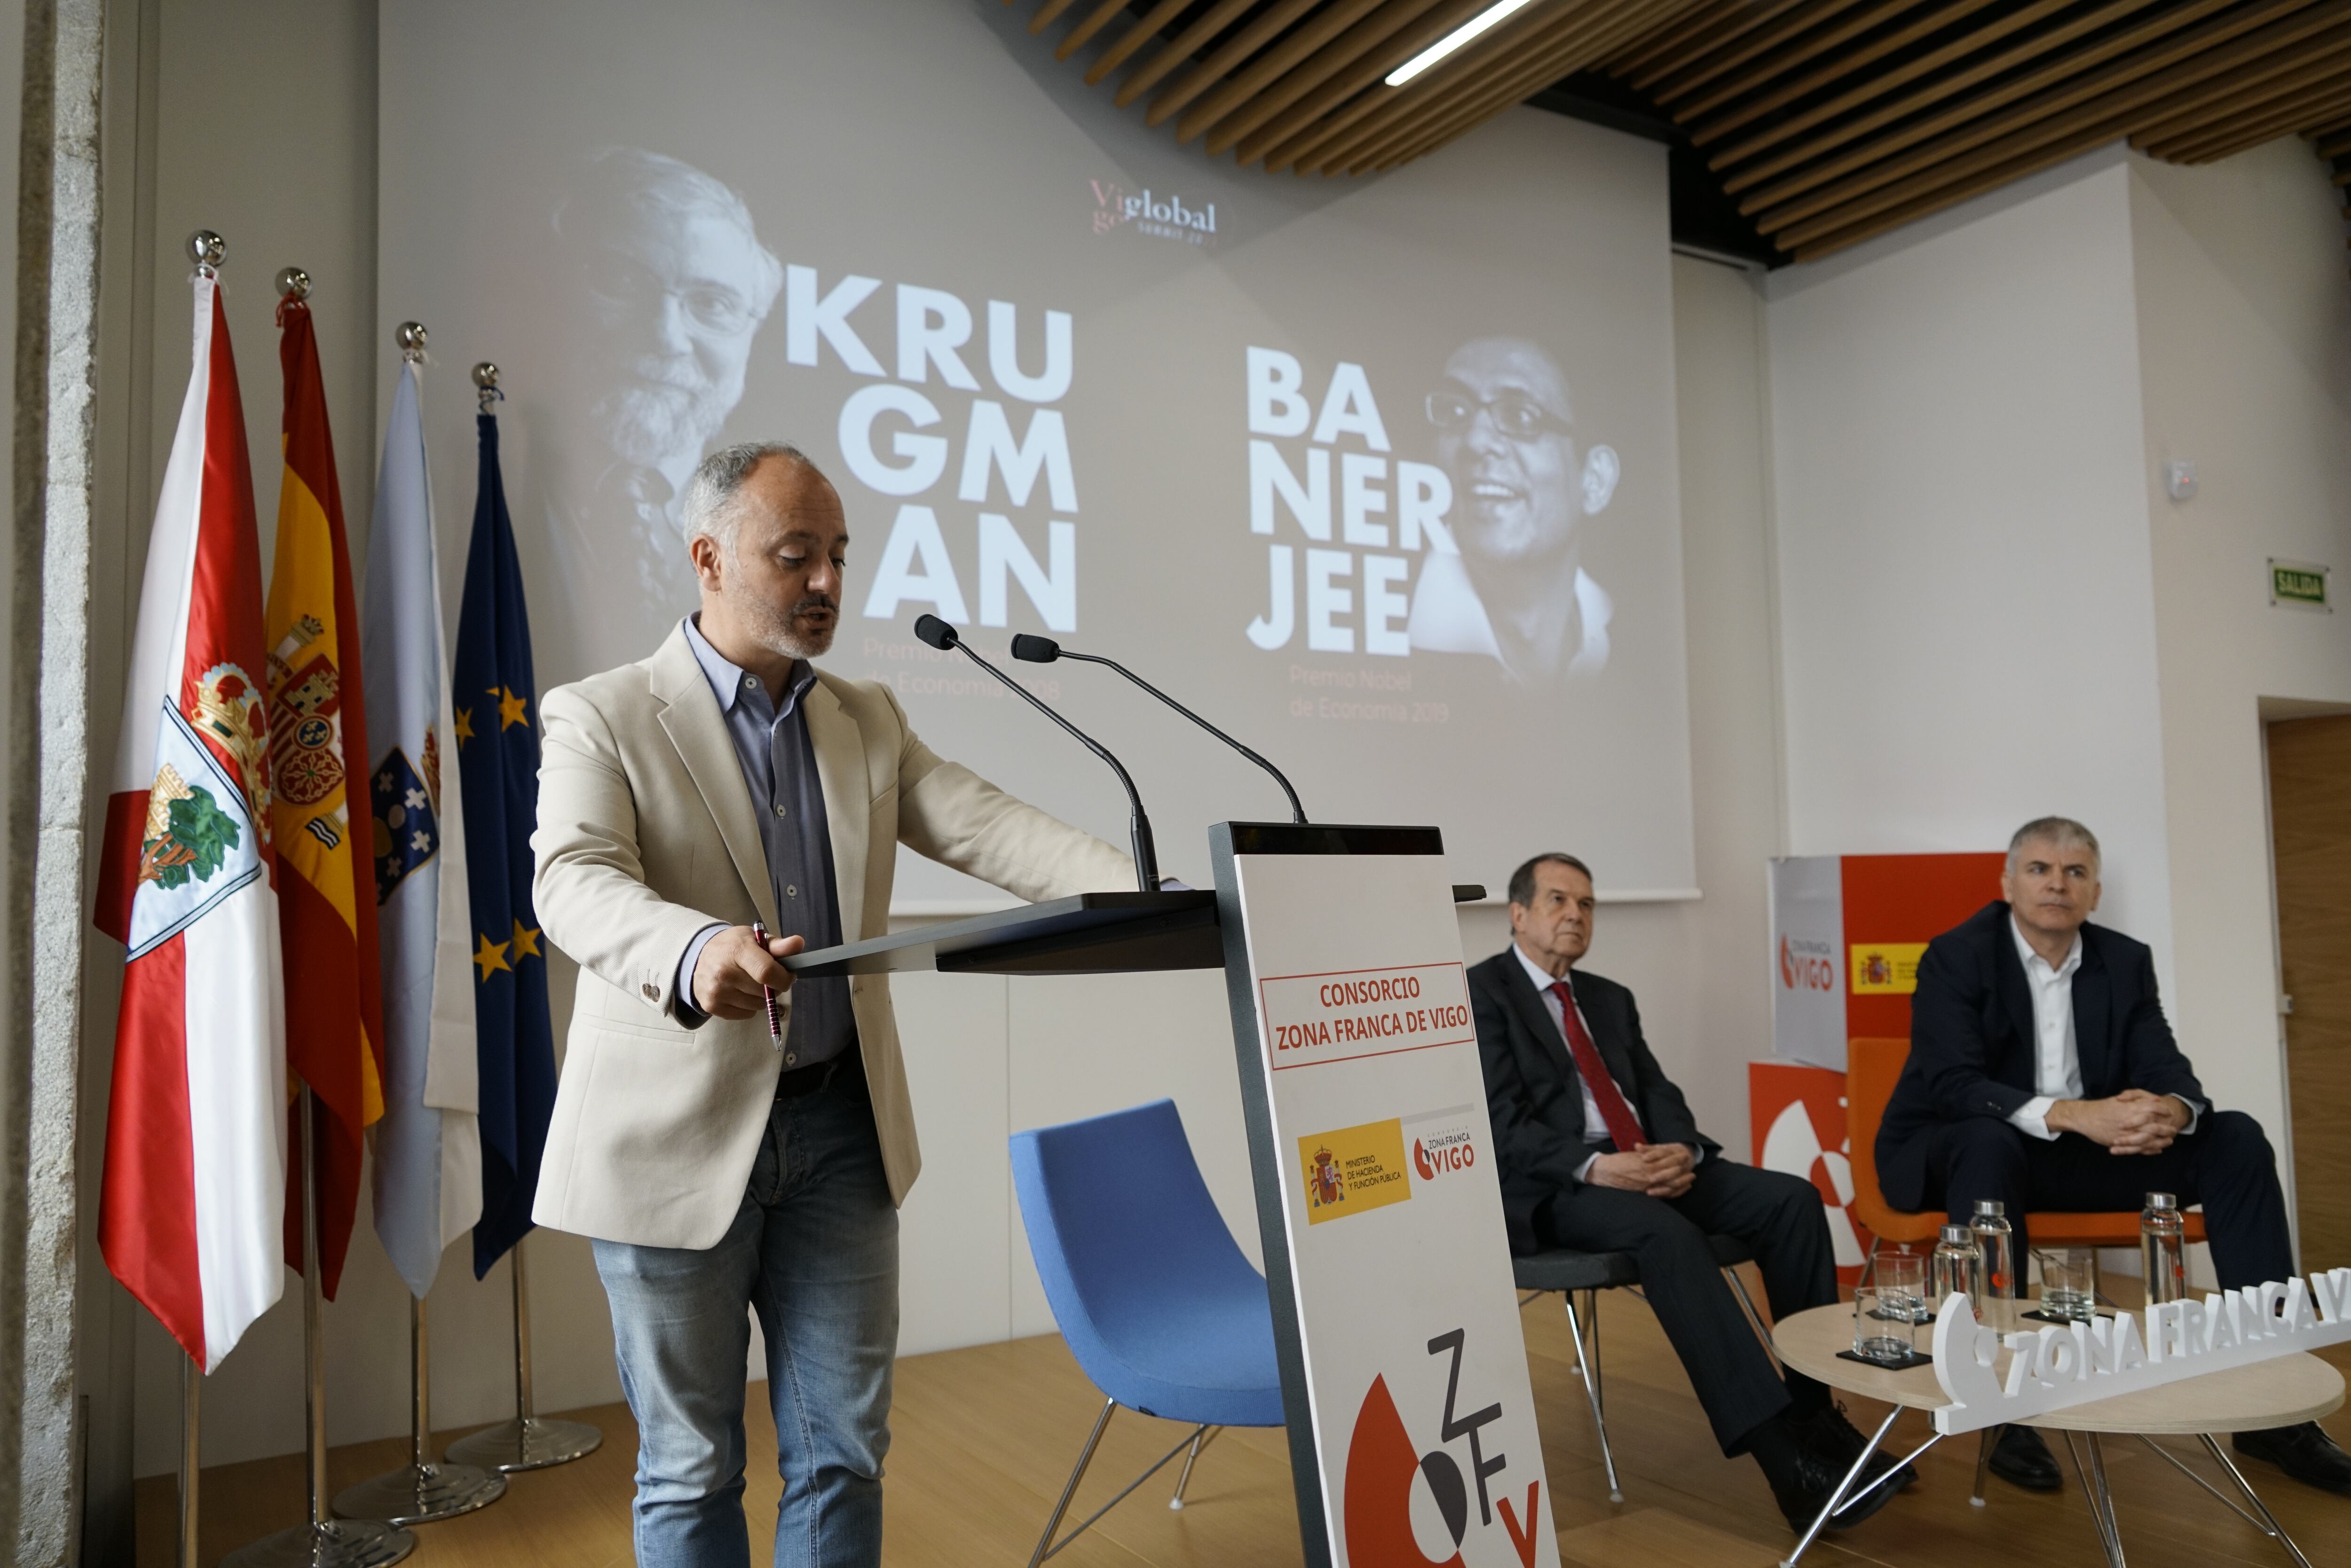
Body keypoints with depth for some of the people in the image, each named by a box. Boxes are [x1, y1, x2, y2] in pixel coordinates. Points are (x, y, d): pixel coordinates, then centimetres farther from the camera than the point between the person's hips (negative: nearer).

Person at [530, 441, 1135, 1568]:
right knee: (691, 1467, 11)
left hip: (841, 1127, 4)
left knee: (845, 1450, 11)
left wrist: (1145, 902, -20)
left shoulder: (868, 721, 10)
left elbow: (986, 828, -3)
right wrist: (697, 952, -44)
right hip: (679, 1136, -4)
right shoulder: (600, 718, -5)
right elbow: (577, 881, -21)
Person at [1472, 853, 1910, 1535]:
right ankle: (1783, 1455, -34)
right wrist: (1595, 1167, -25)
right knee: (1668, 1233, -35)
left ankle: (1812, 1411, -10)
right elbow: (1502, 1123, -12)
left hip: (1652, 1167, 7)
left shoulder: (1610, 998, 20)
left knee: (1792, 1198, -14)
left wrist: (1681, 1150, -11)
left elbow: (1658, 1093, 12)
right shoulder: (1481, 993, -3)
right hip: (1555, 1188, -7)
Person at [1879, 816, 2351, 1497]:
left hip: (2076, 1154, 6)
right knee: (1991, 1141, -40)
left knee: (2237, 1140, -9)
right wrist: (2075, 1115, -39)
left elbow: (2168, 1071, -4)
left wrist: (2171, 1112, -30)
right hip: (1955, 1152, -6)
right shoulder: (1957, 956, -14)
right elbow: (1953, 1085, -25)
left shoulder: (2125, 961, 3)